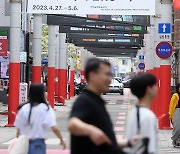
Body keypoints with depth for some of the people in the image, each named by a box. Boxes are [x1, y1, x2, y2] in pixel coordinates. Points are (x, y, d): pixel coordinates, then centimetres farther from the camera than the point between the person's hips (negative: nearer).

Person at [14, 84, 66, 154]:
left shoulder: (24, 108, 1)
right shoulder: (46, 108, -9)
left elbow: (18, 130, 3)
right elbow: (54, 128, -15)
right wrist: (62, 140, -1)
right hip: (38, 144, -4)